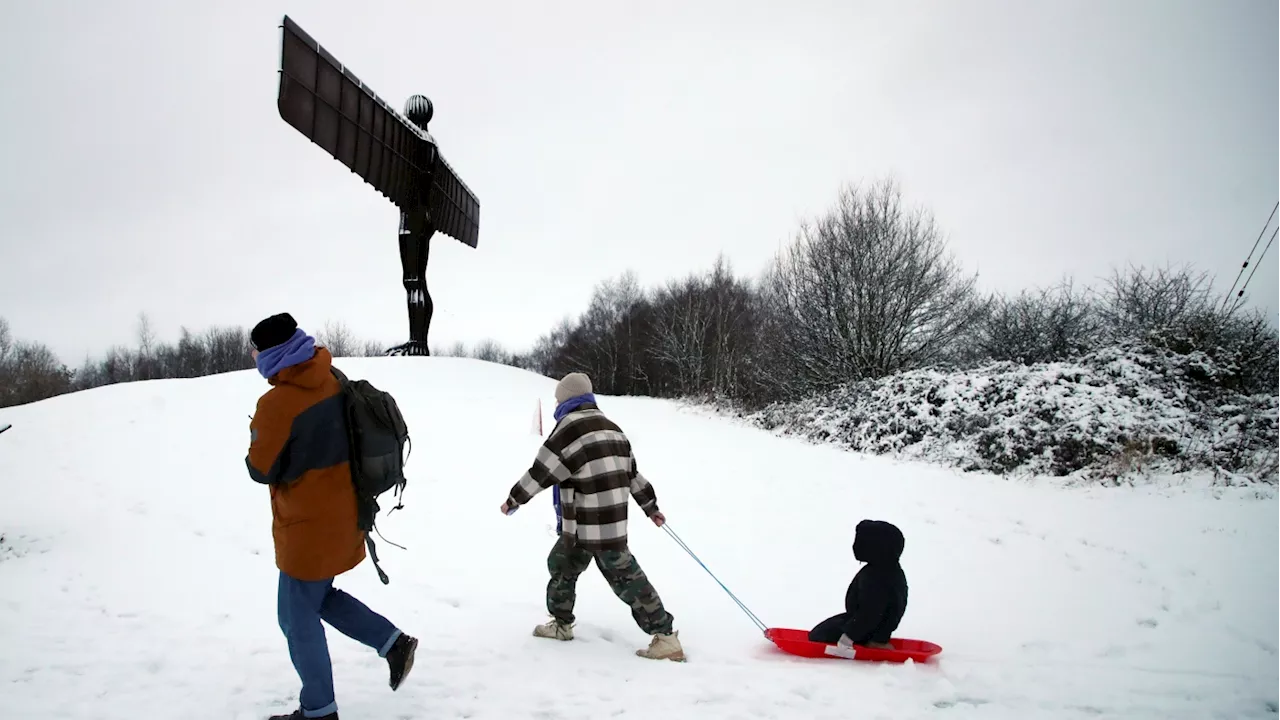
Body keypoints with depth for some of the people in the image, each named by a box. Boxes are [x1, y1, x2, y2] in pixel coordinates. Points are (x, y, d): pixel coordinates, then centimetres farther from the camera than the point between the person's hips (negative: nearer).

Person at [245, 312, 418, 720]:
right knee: (318, 597, 26)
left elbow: (261, 470, -13)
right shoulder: (334, 383, -1)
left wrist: (257, 434, 3)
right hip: (342, 515, 8)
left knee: (298, 618, 8)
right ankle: (393, 642, 20)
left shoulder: (277, 404, -24)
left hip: (308, 526, -8)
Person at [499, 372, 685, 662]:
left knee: (625, 578, -4)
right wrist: (651, 507, 28)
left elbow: (541, 472, -9)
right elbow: (633, 474, 18)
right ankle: (561, 623, 30)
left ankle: (666, 637, -2)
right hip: (613, 522, 8)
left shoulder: (569, 427, -13)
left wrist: (513, 499, 4)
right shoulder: (612, 429, 14)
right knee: (561, 565, 20)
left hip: (585, 526, -8)